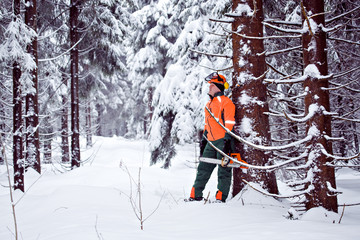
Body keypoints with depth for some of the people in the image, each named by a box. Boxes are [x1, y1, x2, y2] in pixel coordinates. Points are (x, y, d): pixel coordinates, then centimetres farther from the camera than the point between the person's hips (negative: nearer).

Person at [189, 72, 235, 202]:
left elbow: (230, 123, -13)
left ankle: (221, 198, -2)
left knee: (223, 170, -4)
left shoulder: (225, 102, -6)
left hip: (223, 141, -8)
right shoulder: (209, 104, 21)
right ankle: (196, 195, 13)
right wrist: (203, 140, 24)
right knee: (203, 168, 8)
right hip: (211, 143, 8)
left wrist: (227, 140, -20)